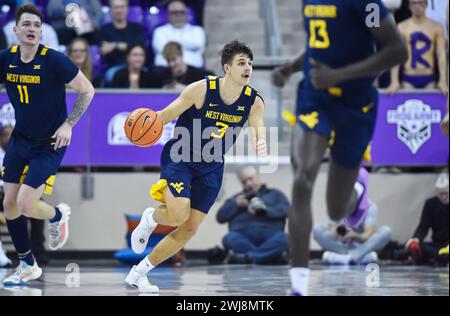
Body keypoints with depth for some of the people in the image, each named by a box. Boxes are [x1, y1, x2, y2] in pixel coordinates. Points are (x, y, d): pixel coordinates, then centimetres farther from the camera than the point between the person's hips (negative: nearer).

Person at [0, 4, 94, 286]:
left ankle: (58, 216, 22)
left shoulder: (54, 60, -19)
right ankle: (28, 266, 20)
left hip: (49, 144, -5)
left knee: (25, 204, -14)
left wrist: (68, 124, -16)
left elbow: (87, 90, -10)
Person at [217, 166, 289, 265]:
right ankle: (270, 254, -41)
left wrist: (266, 210, -11)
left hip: (270, 235, -1)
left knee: (283, 238, -35)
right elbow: (220, 217, 19)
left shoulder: (275, 194, 26)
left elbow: (285, 210, 6)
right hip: (243, 235, 1)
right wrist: (236, 205, 4)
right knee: (229, 238, -33)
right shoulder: (236, 199, 33)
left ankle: (246, 257, -51)